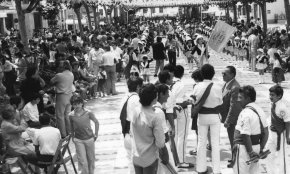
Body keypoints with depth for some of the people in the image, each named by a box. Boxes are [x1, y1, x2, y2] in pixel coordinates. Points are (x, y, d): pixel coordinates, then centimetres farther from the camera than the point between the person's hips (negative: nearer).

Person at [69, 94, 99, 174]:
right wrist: (73, 137, 5)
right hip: (78, 140, 0)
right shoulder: (71, 115, -10)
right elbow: (71, 127, 5)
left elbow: (96, 122, -1)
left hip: (89, 139, 0)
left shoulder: (88, 113, -14)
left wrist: (96, 134, 1)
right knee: (82, 161, -3)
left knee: (91, 159, 15)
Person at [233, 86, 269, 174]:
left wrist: (250, 152, -16)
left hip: (245, 148, -8)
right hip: (256, 146, 9)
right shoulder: (260, 110, 8)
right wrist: (261, 149, 11)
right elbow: (265, 132, 10)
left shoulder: (245, 113, -20)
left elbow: (246, 136, -23)